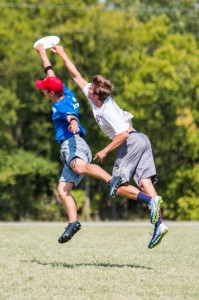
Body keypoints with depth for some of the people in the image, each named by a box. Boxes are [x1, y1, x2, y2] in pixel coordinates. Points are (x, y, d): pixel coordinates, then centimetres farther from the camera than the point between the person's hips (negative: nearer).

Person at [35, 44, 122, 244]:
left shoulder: (61, 105, -4)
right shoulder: (66, 93, 21)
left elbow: (70, 116, -28)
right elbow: (51, 74, 36)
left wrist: (73, 123, -50)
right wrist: (42, 53, 44)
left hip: (73, 142, -10)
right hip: (68, 147, 10)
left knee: (79, 167, -43)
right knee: (62, 190, -1)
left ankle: (112, 180, -58)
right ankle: (73, 222, -14)